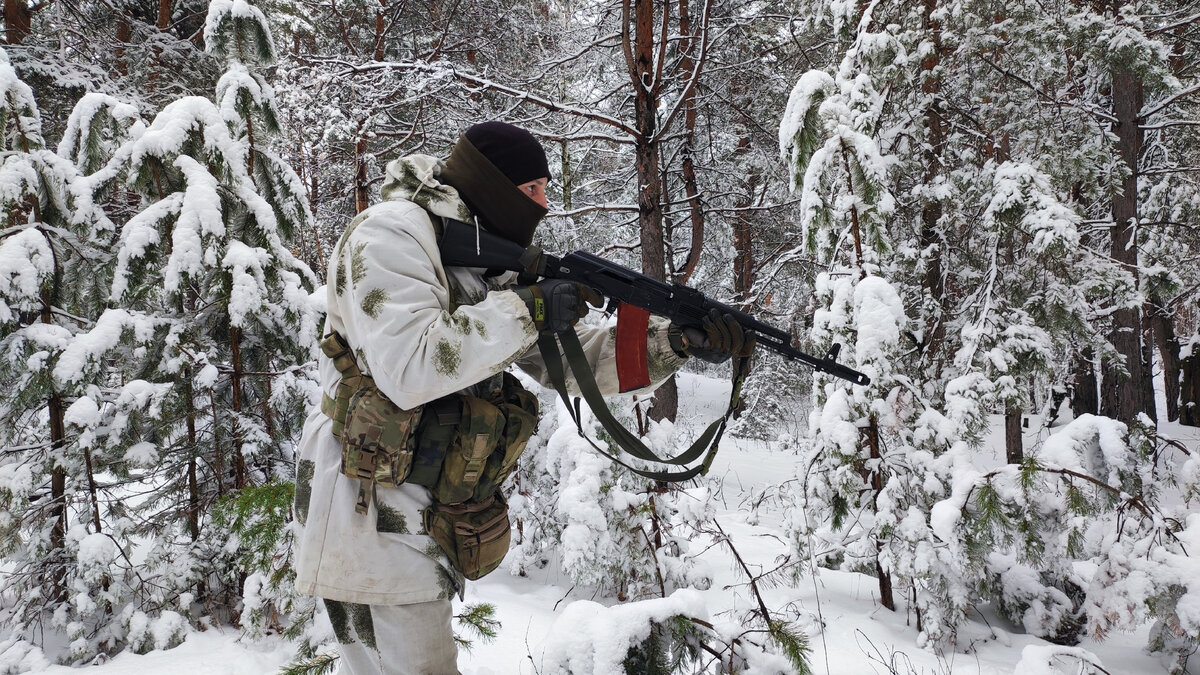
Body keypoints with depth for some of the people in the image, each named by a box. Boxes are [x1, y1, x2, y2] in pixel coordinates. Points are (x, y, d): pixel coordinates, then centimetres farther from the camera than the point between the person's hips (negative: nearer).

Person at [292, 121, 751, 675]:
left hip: (423, 524, 9)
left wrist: (676, 343, -1)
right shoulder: (391, 235, -15)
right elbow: (408, 368, -30)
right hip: (373, 520, -9)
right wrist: (528, 309, -23)